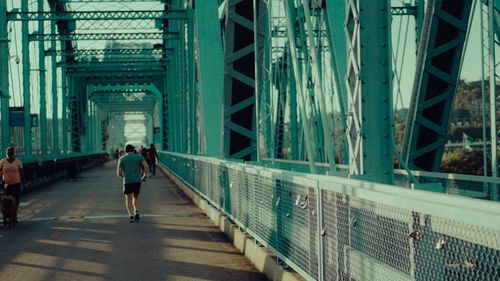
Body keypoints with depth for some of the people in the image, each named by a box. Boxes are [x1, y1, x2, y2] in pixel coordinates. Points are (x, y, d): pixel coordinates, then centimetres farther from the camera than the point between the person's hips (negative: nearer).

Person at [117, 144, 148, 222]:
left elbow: (118, 173, 3)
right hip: (137, 180, 2)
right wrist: (145, 176, 7)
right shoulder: (139, 156, 9)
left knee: (129, 199, 2)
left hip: (127, 181, -2)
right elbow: (146, 166, -7)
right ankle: (136, 212, 0)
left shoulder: (122, 159, 8)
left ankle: (131, 216, -15)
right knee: (136, 197, 20)